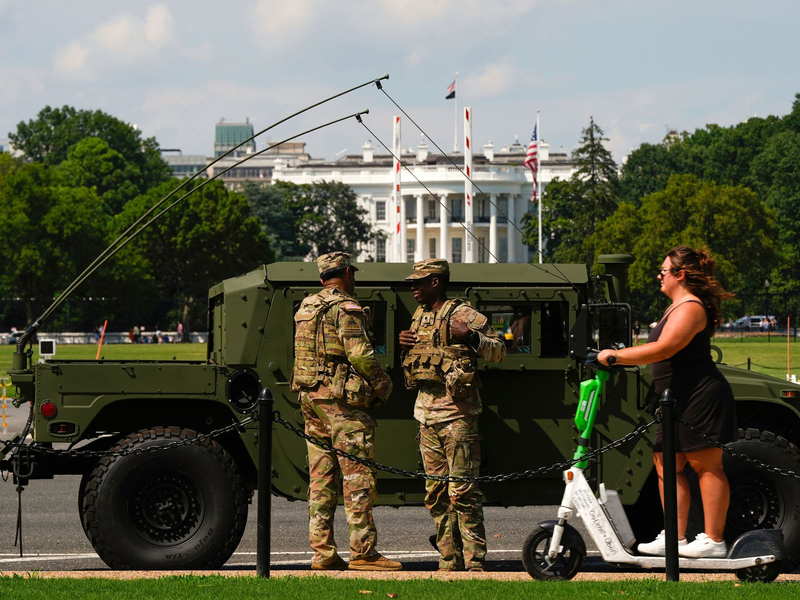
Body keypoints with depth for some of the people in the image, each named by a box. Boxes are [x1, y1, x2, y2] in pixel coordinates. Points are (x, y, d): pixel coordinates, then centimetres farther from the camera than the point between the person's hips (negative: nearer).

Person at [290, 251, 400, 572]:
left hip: (310, 400, 9)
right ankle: (363, 551, -7)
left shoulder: (306, 307, 15)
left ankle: (322, 552, 8)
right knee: (357, 477, -6)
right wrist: (383, 384, -3)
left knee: (321, 479, 9)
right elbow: (361, 355, -19)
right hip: (341, 401, -9)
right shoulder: (345, 308, -11)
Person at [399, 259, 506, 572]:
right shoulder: (419, 317, 17)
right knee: (436, 493, 8)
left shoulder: (463, 314, -6)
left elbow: (499, 351, -6)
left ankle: (475, 561, -9)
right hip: (426, 412, 8)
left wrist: (471, 337, -22)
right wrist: (403, 344, 10)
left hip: (456, 413, -8)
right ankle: (449, 560, 14)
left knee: (463, 491, -11)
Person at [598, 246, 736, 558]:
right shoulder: (679, 306, 18)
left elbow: (664, 348, -27)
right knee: (667, 462, 8)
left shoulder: (690, 308, -16)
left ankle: (714, 541, -5)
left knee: (706, 465, -7)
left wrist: (616, 355, -25)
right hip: (680, 402, 11)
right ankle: (675, 538, 10)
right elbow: (664, 351, 25)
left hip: (700, 397, -11)